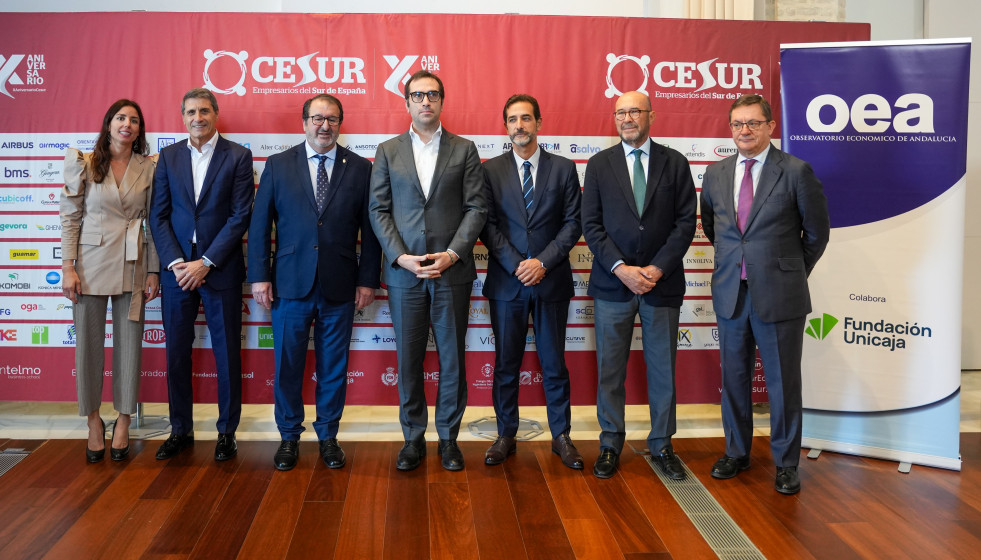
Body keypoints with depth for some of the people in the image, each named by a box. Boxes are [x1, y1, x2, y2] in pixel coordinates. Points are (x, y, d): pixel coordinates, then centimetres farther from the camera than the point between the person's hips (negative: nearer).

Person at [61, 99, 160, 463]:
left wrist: (154, 270, 1)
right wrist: (68, 266, -6)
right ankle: (94, 422, 21)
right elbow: (70, 217, 1)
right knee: (88, 342, 4)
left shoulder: (148, 168, 5)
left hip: (132, 265, 1)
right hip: (92, 262, -1)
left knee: (129, 343, 4)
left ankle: (123, 423, 18)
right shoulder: (83, 164, 2)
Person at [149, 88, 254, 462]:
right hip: (176, 268, 3)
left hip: (220, 269, -3)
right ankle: (181, 430, 22)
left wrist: (206, 263, -12)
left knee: (227, 352, 3)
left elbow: (240, 216, -7)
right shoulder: (168, 156, 8)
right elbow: (158, 215, 5)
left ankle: (227, 431, 17)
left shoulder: (238, 156, -1)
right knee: (176, 351, 8)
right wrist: (175, 262, -8)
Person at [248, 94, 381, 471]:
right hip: (291, 284, 0)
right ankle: (289, 437, 24)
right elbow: (259, 225, 3)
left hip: (340, 287, 0)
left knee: (334, 367, 9)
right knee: (287, 365, 7)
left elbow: (370, 230, 4)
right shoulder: (278, 165, 5)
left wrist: (367, 280, -1)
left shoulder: (360, 168, 4)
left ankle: (328, 436, 24)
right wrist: (259, 277, -3)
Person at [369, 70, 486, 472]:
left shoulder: (464, 150, 6)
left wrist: (452, 254, -12)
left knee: (452, 359, 6)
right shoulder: (388, 151, 8)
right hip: (404, 272, 1)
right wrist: (401, 256, -9)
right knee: (408, 360, 6)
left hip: (452, 270, -1)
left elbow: (476, 208, 0)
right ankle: (413, 439, 20)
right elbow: (379, 210, 4)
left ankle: (448, 437, 20)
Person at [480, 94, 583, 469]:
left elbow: (573, 223, -1)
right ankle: (506, 436, 19)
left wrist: (543, 262, -12)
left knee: (554, 363, 7)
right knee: (505, 364, 7)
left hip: (552, 281, 0)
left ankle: (561, 437, 19)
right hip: (506, 282, 0)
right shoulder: (490, 170, 4)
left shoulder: (563, 168, 5)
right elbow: (488, 225, -2)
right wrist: (517, 265, -13)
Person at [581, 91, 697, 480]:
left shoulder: (675, 163, 5)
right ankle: (610, 444, 19)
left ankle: (661, 445, 21)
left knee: (662, 368, 8)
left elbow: (685, 222, 0)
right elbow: (591, 224, -1)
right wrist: (621, 268, -12)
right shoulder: (599, 164, 5)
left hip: (662, 283, 0)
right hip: (612, 284, 0)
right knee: (609, 370, 5)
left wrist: (657, 268, -11)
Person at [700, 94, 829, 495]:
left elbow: (817, 232, 2)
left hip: (778, 295, -4)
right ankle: (736, 453, 30)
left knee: (783, 382, 5)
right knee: (733, 378, 13)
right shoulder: (715, 174, 6)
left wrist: (793, 274, 8)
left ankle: (786, 463, 20)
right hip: (730, 293, 4)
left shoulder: (796, 172, -7)